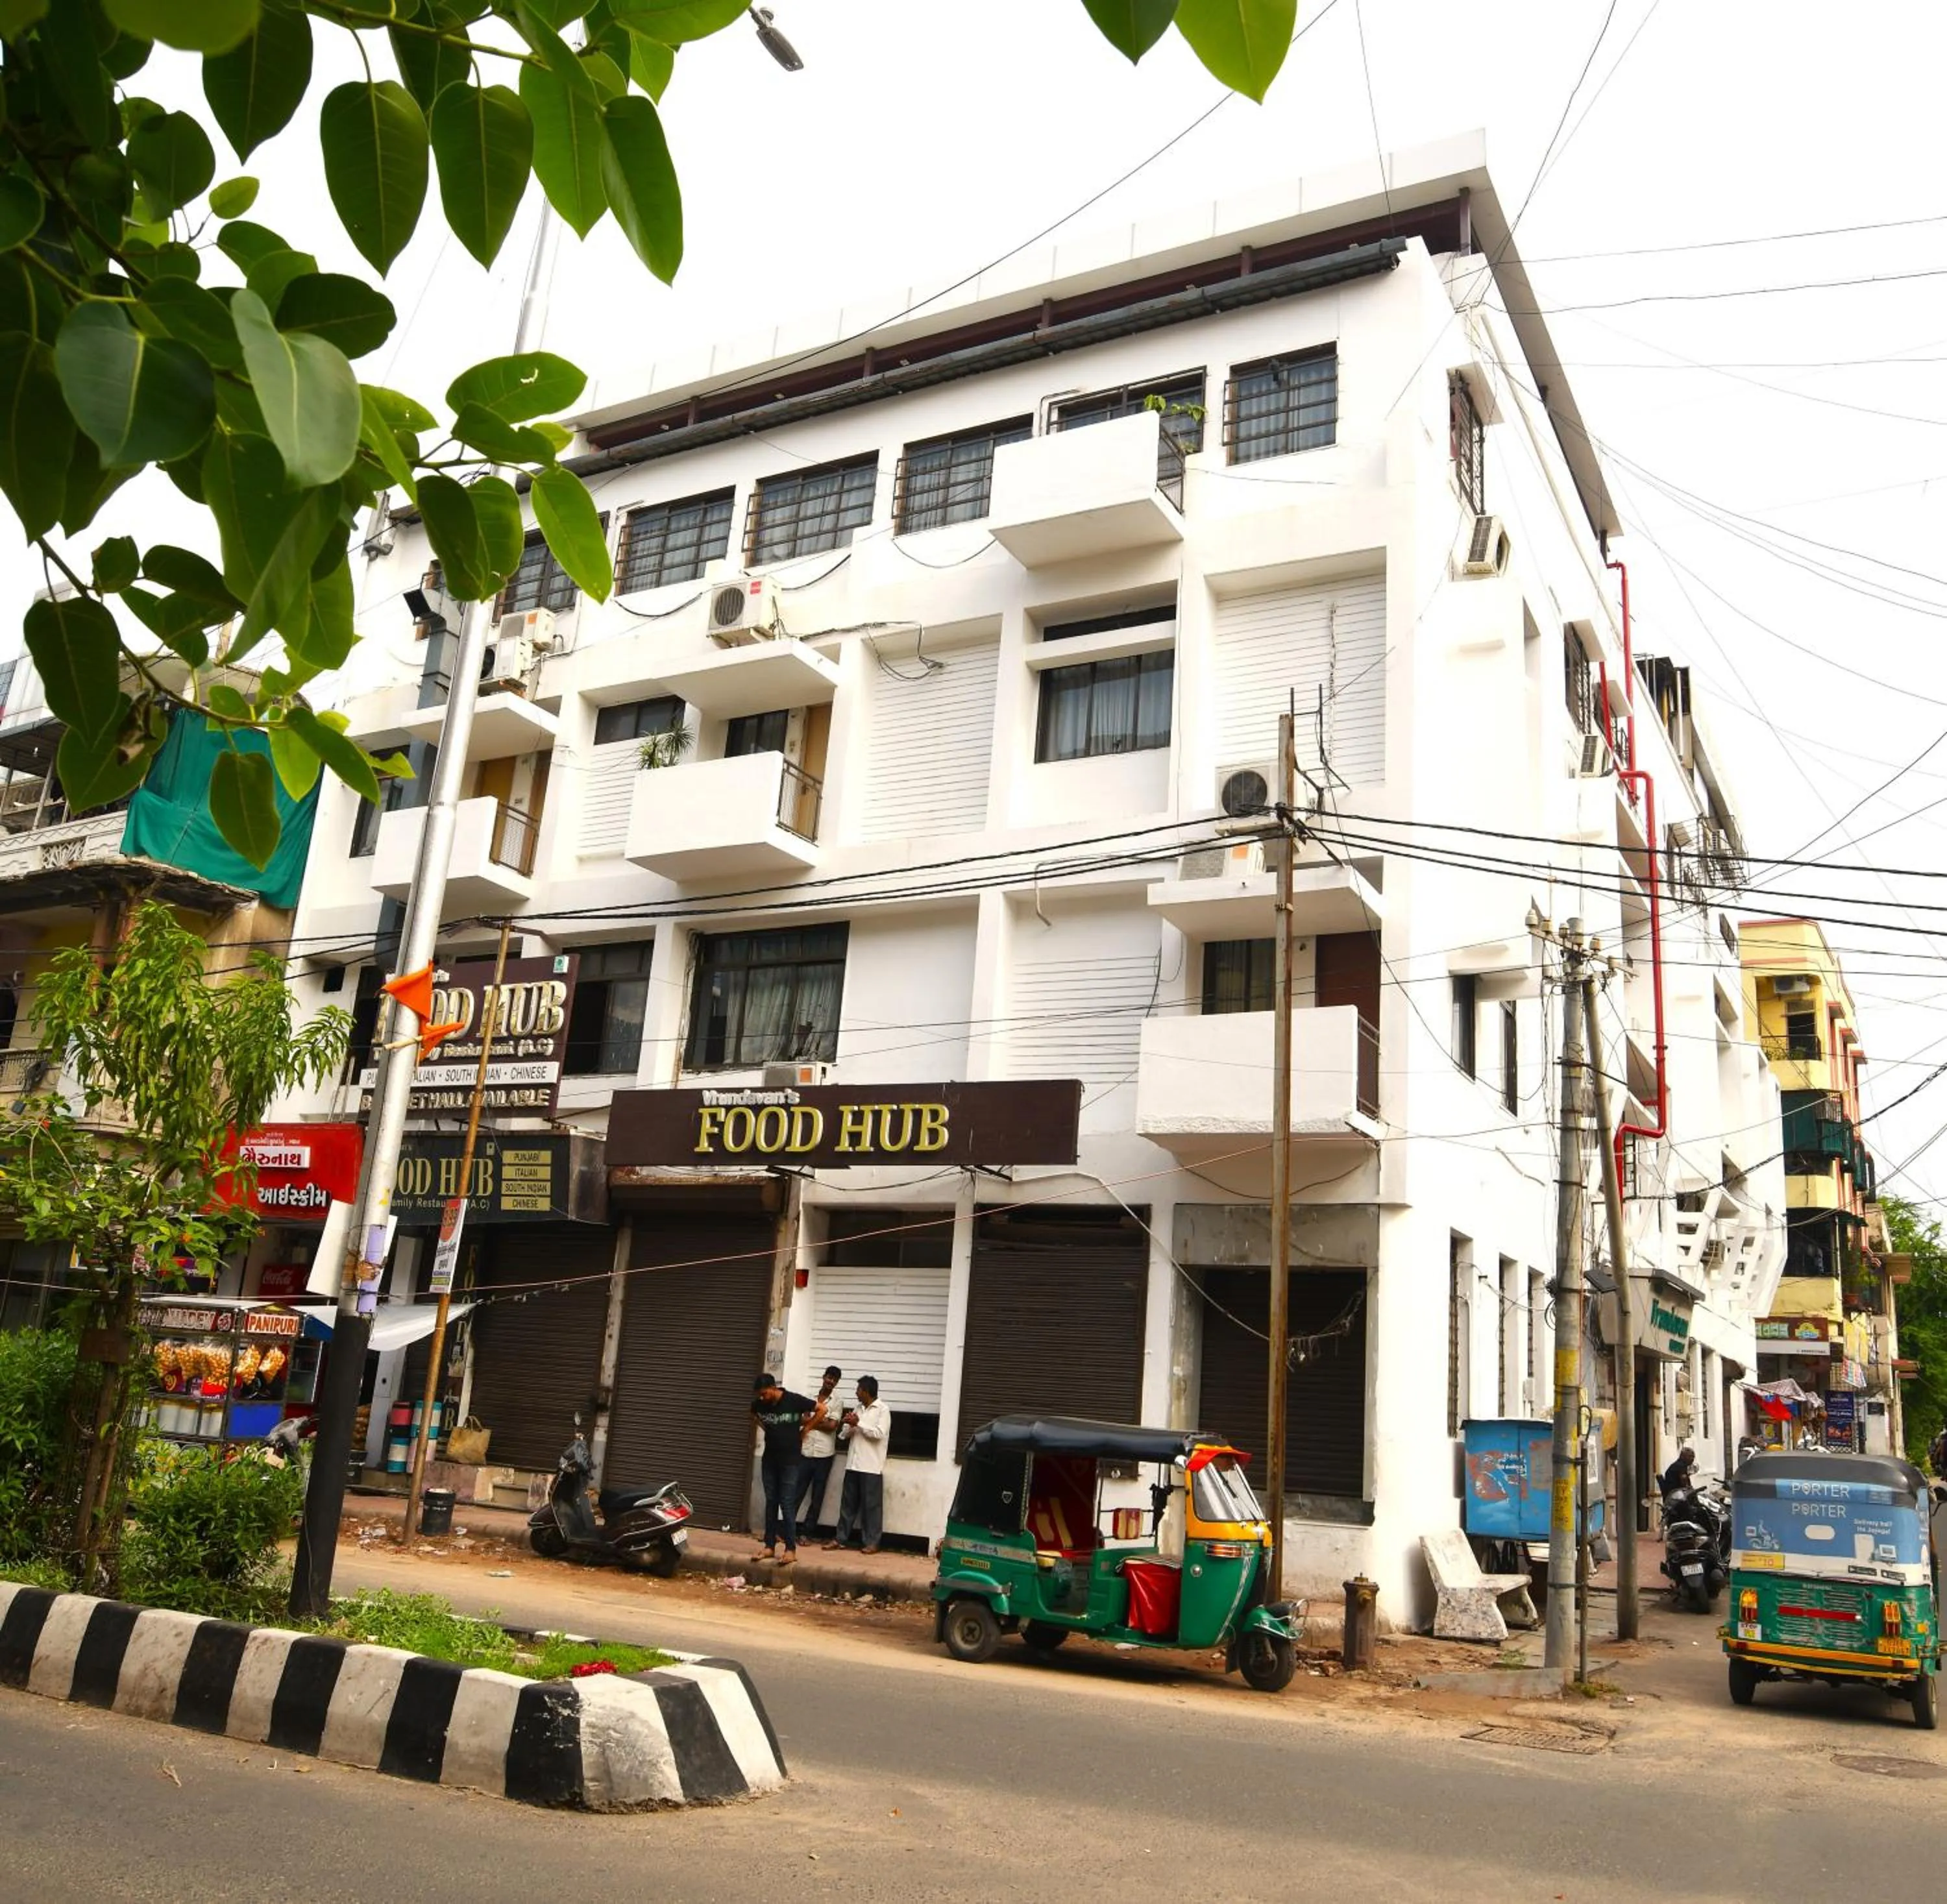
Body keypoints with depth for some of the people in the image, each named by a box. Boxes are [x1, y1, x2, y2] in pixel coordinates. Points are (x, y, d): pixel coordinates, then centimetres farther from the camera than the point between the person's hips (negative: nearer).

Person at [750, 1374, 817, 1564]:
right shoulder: (759, 1404, -3)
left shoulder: (795, 1401, -16)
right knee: (770, 1503, 9)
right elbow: (753, 1414, 22)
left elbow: (821, 1410, -5)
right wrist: (766, 1428, 10)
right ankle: (770, 1547, 16)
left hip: (790, 1461, -5)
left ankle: (791, 1549, -3)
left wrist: (805, 1429, -2)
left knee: (787, 1505, -6)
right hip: (769, 1460, 5)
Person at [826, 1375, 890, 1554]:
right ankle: (841, 1538, 16)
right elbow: (845, 1435, 16)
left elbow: (879, 1434, -16)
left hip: (871, 1467, -6)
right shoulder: (858, 1409, 15)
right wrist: (850, 1425, -6)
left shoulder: (883, 1410, -5)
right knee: (848, 1503, 9)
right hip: (853, 1464, 6)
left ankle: (871, 1542, 4)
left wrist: (858, 1423, -14)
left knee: (871, 1505, -1)